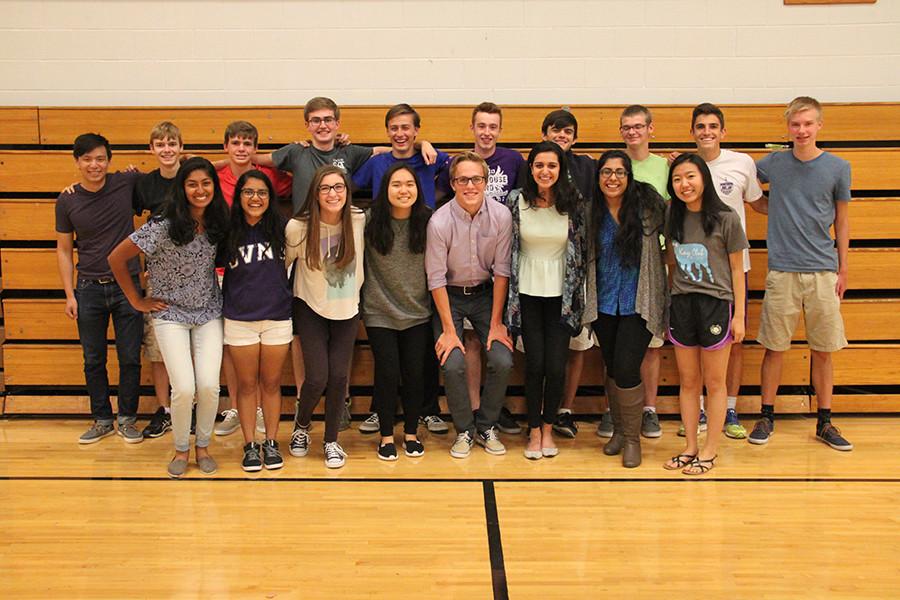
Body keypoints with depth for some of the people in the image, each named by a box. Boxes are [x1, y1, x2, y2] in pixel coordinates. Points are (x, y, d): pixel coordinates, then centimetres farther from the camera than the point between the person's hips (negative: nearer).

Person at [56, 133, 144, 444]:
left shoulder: (127, 182, -7)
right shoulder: (67, 201, -3)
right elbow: (64, 249, 4)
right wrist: (69, 295, 1)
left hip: (127, 285, -1)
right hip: (89, 288, 1)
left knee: (130, 358, 5)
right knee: (93, 360, 10)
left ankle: (127, 419, 21)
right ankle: (102, 419, 25)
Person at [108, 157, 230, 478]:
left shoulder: (219, 223, -4)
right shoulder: (163, 227, -18)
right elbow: (117, 259, -11)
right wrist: (137, 301, -6)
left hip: (209, 313, 3)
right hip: (171, 314, -3)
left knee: (209, 385, -9)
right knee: (184, 388, -13)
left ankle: (203, 445, 16)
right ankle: (181, 449, 14)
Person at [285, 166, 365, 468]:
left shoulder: (359, 220, -12)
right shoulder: (298, 227, -18)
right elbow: (282, 263, -3)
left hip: (347, 310, 2)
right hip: (311, 309, -2)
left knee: (339, 376, -2)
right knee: (317, 377, -9)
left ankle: (331, 440, 19)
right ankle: (301, 426, 23)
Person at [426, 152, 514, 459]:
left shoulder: (501, 216, -13)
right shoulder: (439, 222, -20)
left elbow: (501, 271, -7)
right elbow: (436, 278, -15)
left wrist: (496, 323, -7)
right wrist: (449, 330, -15)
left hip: (485, 293, 2)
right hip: (449, 296, -2)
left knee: (503, 361, -11)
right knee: (453, 364, -18)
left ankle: (486, 427, 13)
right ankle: (464, 430, 7)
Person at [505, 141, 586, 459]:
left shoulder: (573, 203, -3)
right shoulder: (516, 201, -4)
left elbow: (581, 250, 5)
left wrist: (575, 295, 4)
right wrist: (509, 294, 3)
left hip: (560, 294, 0)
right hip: (527, 292, 0)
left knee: (556, 365, -2)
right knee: (535, 363, -1)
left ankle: (548, 428, 18)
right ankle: (534, 431, 16)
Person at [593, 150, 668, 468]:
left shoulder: (647, 204, -8)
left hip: (638, 304, -3)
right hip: (604, 303, 3)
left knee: (626, 370, -9)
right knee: (612, 368, 13)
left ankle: (632, 438, 12)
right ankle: (618, 430, 32)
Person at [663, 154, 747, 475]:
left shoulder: (726, 219, -6)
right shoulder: (673, 219, 6)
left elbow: (737, 269, -3)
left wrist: (739, 315, -5)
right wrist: (671, 301, 10)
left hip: (716, 304, -4)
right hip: (681, 304, 4)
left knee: (714, 382, 5)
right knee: (688, 381, 11)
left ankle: (710, 449, 16)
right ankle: (690, 446, 21)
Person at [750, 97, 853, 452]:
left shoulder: (837, 168, 2)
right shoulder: (773, 164, 2)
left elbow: (842, 221, 9)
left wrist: (843, 269, 7)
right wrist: (779, 212, 3)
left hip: (823, 272, 0)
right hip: (782, 272, 0)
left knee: (822, 351, 7)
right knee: (775, 348, 4)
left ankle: (824, 423, 18)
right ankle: (767, 417, 17)